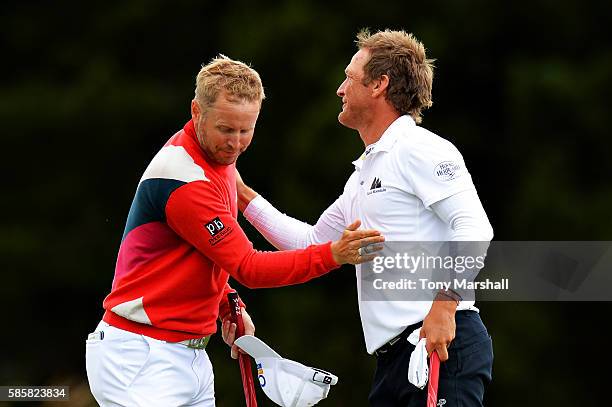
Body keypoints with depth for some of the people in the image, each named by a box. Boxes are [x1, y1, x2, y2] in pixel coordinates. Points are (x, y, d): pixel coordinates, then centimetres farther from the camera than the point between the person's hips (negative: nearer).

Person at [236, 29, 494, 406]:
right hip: (394, 357, 10)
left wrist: (444, 304, -26)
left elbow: (474, 228, -17)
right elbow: (311, 244, 34)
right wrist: (243, 196, 32)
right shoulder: (364, 172, 25)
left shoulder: (419, 149, -6)